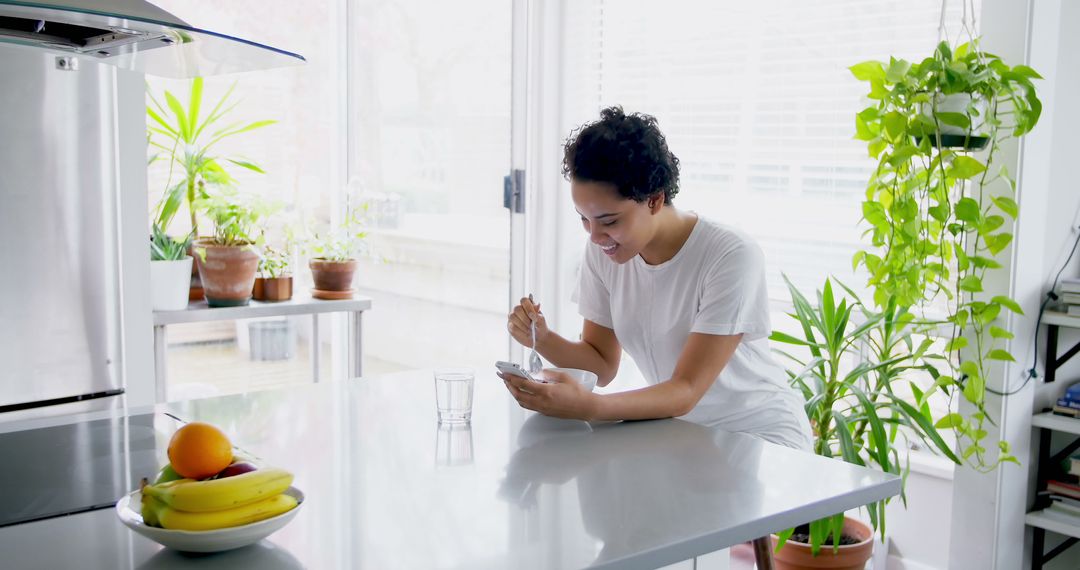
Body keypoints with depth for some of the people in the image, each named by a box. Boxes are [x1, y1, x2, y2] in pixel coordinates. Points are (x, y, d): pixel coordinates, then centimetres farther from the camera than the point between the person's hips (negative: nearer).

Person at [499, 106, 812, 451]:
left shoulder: (733, 258, -21)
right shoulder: (602, 250, -3)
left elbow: (686, 390, -23)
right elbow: (603, 364, 2)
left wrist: (589, 407, -38)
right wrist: (543, 340, -18)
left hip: (759, 433, -4)